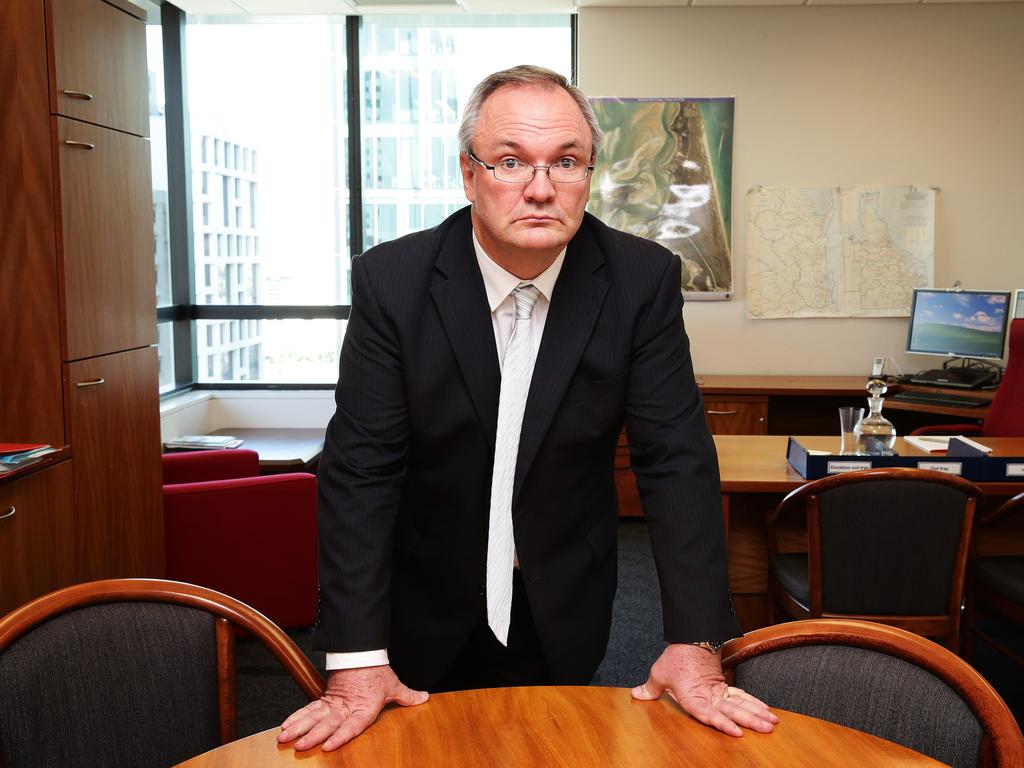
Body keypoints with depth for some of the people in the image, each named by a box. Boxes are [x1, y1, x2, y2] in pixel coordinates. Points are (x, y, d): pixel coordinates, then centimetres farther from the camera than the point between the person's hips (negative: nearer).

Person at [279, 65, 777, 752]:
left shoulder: (645, 278, -14)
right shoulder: (391, 279, -17)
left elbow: (677, 457, -15)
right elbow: (361, 467, -18)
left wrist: (695, 646, -21)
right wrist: (357, 661, -24)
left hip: (564, 612, 1)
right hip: (428, 610, 0)